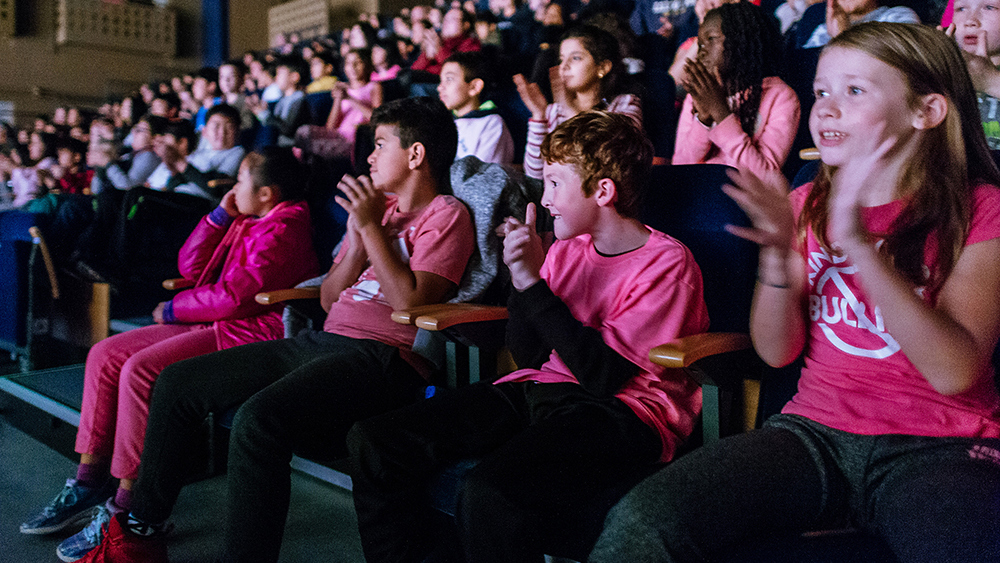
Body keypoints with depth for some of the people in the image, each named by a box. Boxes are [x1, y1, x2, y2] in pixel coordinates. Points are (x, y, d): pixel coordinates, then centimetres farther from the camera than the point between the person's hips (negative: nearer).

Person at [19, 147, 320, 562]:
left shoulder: (284, 230, -13)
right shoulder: (246, 223, 20)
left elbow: (236, 295, -22)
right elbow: (190, 267, 18)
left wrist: (173, 310, -6)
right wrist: (222, 215, 9)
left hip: (251, 331, -11)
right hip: (212, 323, 11)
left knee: (141, 371, -27)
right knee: (106, 355, 3)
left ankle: (126, 510, -17)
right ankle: (88, 486, 7)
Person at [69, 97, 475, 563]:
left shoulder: (447, 214, -1)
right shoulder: (376, 206, 22)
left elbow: (410, 302, -16)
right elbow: (327, 298, 17)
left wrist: (372, 228, -11)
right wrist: (358, 238, 2)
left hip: (381, 355, -9)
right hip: (323, 341, 9)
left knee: (258, 419, -35)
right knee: (176, 383, 6)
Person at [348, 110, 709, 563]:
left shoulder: (666, 262, -6)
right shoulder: (566, 250, 13)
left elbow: (604, 376, -16)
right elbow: (528, 356, 11)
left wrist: (534, 283, -17)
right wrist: (522, 279, -5)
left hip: (621, 411, -7)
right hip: (538, 390, 7)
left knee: (489, 494, -37)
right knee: (373, 441, -7)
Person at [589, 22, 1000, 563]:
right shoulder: (809, 204, 12)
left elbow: (957, 372, -14)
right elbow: (778, 350, 5)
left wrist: (858, 244, -24)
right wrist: (777, 256, -13)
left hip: (938, 449, -2)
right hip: (815, 431, 3)